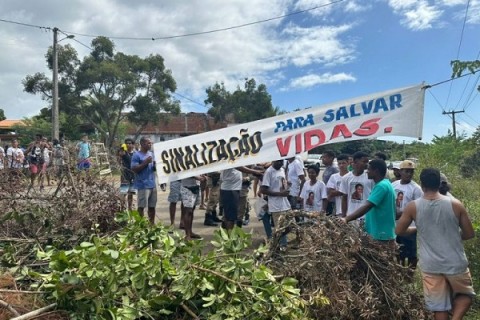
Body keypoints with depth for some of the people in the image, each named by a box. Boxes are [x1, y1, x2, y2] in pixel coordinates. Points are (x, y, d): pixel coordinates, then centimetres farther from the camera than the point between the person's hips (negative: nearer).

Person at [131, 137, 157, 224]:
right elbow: (134, 169, -16)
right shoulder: (136, 155, -8)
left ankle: (152, 224, 21)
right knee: (141, 206, -3)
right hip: (142, 185, -7)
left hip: (152, 184, 7)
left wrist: (156, 165, -4)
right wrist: (145, 162, -18)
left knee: (152, 206, 12)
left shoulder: (151, 154, 14)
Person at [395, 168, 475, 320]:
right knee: (466, 294, 25)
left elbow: (399, 230, 2)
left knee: (439, 307, 13)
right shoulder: (455, 204, -9)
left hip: (430, 266, 0)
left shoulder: (413, 207, -9)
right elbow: (469, 234, -1)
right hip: (455, 263, 0)